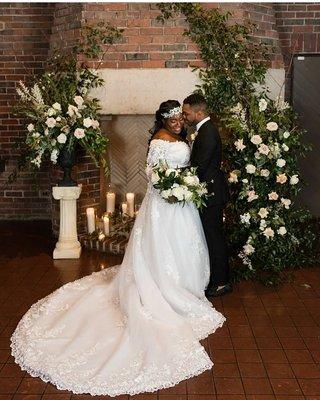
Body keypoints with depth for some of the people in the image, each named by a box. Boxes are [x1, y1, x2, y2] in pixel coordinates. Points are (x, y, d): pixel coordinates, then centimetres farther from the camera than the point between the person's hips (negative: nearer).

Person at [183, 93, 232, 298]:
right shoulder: (206, 129, 11)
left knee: (214, 237, 0)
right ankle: (218, 277, 29)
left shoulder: (207, 133, -20)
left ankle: (221, 282, 12)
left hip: (212, 194, -10)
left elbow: (199, 167, -24)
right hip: (211, 191, 10)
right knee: (214, 236, 17)